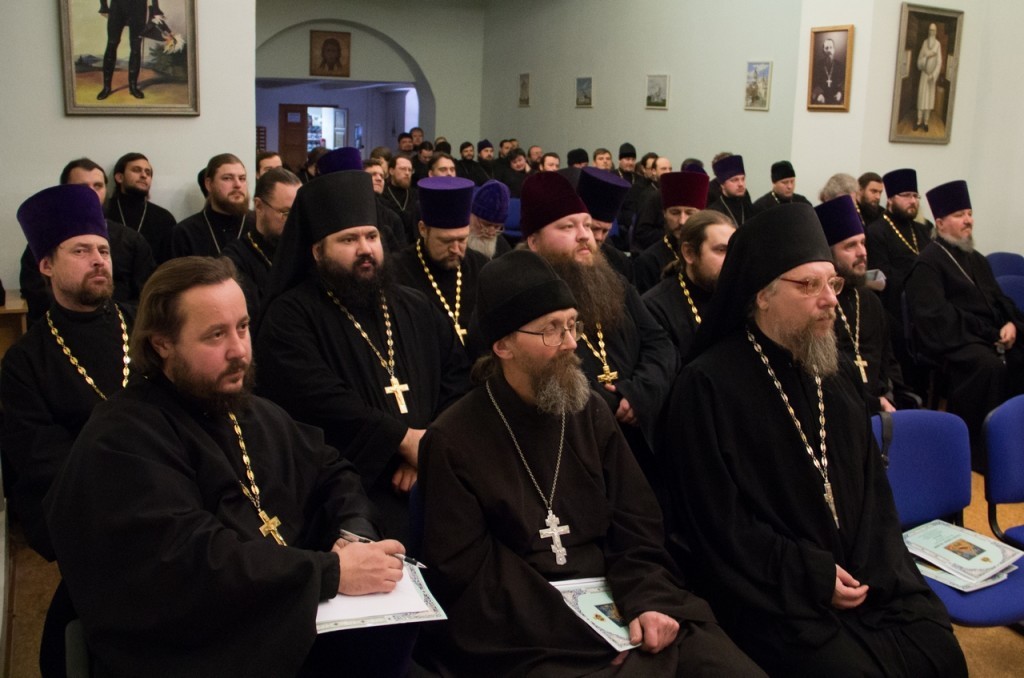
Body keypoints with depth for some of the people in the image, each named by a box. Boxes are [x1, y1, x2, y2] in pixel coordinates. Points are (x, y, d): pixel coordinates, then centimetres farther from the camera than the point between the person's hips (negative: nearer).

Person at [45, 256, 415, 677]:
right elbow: (192, 563, -24)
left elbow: (332, 475, 17)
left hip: (296, 626, 8)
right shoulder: (121, 443, -14)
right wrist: (333, 572, -22)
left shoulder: (258, 415, 15)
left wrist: (355, 534, -5)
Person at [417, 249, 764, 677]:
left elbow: (636, 525, 9)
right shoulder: (453, 441, -7)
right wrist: (587, 640, -15)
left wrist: (648, 602, -10)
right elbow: (468, 575, -9)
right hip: (532, 639, -4)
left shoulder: (590, 413, 9)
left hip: (618, 607, 5)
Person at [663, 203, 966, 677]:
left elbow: (872, 483, 12)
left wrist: (873, 566, -4)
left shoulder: (838, 374, 11)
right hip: (775, 593, -6)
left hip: (863, 574, 6)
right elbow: (717, 520, -13)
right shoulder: (707, 385, -11)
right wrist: (813, 577, -14)